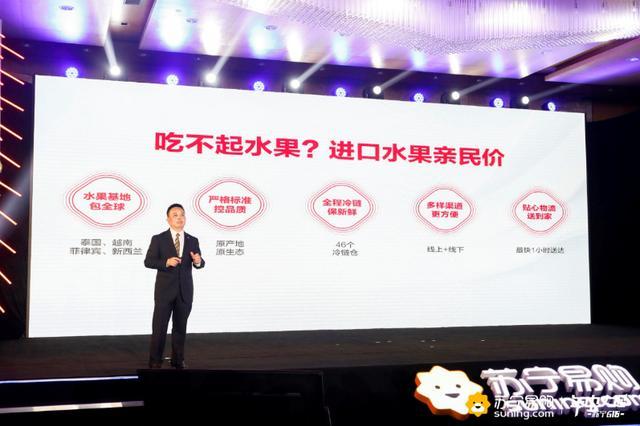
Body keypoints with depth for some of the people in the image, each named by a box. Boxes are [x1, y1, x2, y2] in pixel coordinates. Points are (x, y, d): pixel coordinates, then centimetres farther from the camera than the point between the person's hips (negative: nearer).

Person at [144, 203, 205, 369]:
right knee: (159, 327, -1)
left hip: (185, 291, 3)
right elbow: (148, 262, -7)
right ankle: (155, 361, 9)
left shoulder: (193, 240, 7)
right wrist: (166, 262, -22)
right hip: (165, 290, -3)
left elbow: (199, 264, 3)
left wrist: (198, 261, -21)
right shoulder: (158, 239, -2)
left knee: (180, 327, 10)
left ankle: (178, 360, 21)